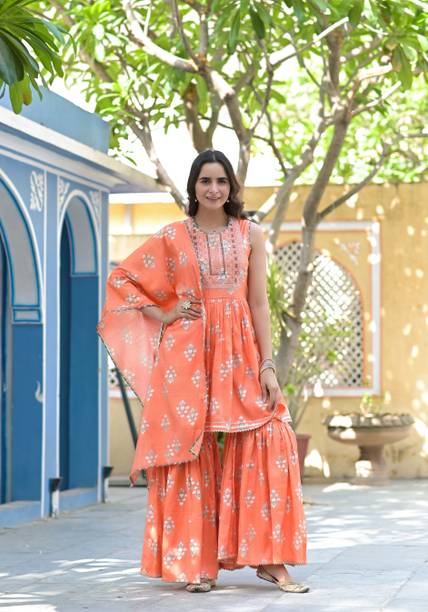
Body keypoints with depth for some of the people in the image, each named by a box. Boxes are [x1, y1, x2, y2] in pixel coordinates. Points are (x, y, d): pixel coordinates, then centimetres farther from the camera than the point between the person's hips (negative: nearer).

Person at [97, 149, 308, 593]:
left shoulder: (250, 235, 8)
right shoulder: (173, 236, 6)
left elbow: (259, 302, 5)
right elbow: (121, 279, 12)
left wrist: (267, 365, -2)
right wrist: (162, 315, 1)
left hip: (239, 352, 1)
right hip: (188, 352, -1)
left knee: (268, 440, -11)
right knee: (192, 453, -2)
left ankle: (269, 559, -5)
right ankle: (198, 563, 6)